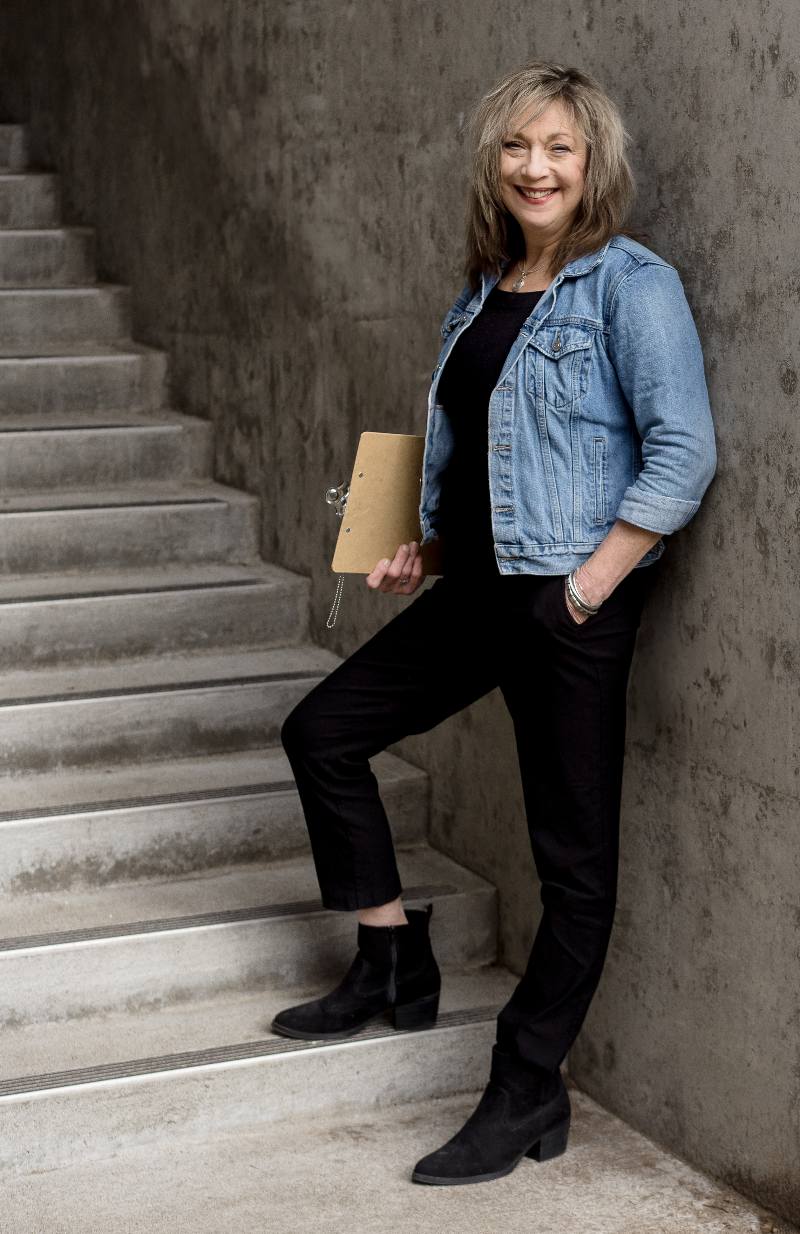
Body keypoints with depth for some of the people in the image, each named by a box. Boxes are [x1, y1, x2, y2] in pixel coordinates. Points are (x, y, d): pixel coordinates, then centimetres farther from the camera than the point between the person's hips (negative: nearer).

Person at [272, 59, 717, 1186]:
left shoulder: (631, 285, -10)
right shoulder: (483, 293, 13)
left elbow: (684, 452, -17)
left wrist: (590, 582, -19)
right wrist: (418, 546, 11)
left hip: (573, 603, -8)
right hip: (475, 589, 9)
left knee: (573, 853, 1)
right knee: (323, 730, 11)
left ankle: (529, 1097, 12)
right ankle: (394, 970, 23)